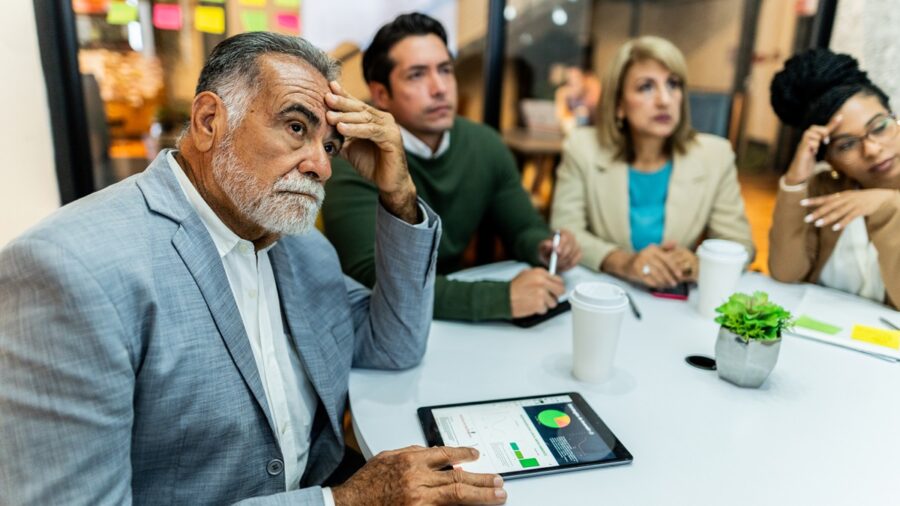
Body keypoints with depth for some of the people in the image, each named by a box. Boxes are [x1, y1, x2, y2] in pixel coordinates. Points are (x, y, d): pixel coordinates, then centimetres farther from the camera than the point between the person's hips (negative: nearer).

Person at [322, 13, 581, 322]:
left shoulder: (485, 146, -4)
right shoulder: (353, 163, -21)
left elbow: (523, 228, 7)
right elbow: (372, 279, -31)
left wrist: (545, 248, -17)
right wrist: (502, 297, -36)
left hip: (454, 320, 5)